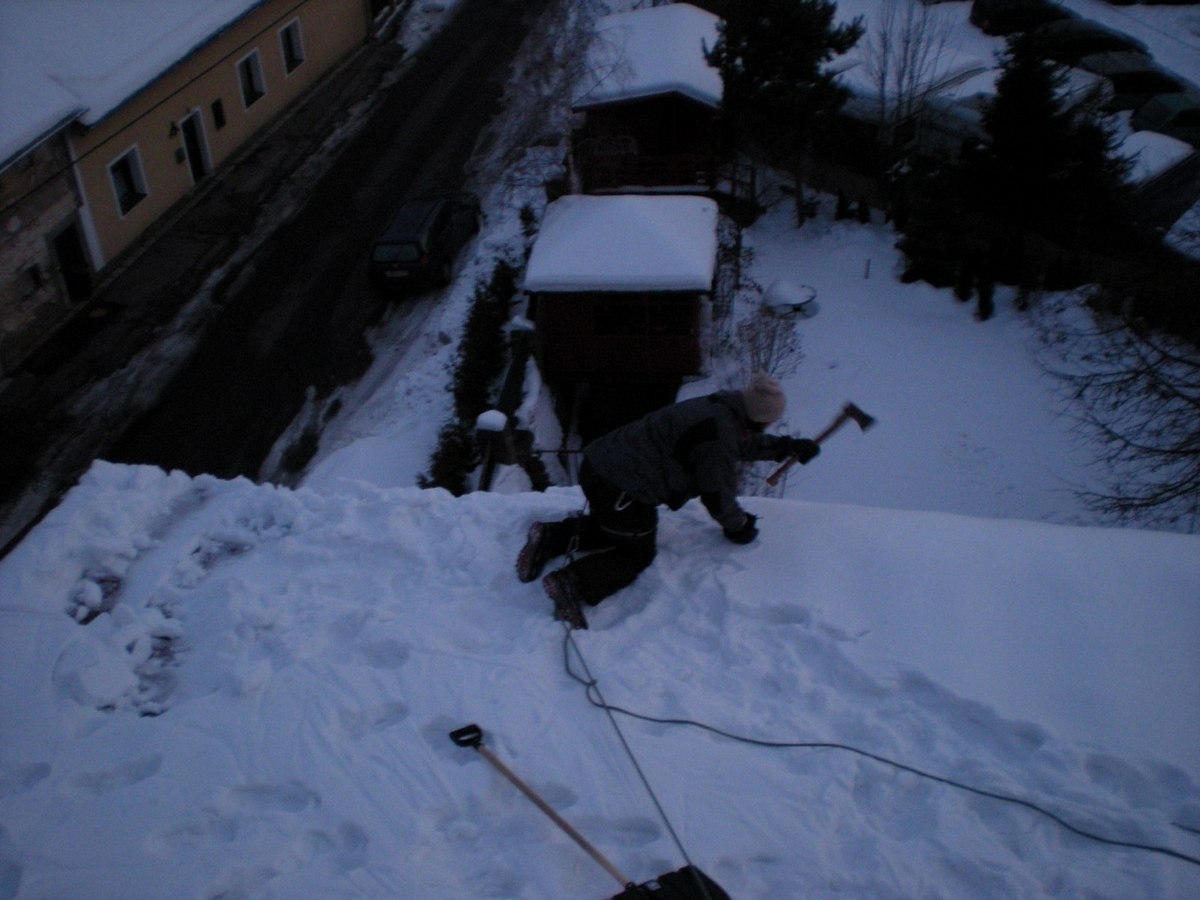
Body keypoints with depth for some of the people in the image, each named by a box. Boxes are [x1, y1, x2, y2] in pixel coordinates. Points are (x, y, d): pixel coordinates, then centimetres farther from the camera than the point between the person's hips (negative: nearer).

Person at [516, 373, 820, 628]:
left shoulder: (721, 409, 11)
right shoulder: (718, 431, -19)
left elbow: (742, 442, 32)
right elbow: (716, 493, -11)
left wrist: (787, 446, 30)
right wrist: (737, 526, 6)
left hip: (601, 465, 9)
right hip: (622, 489, -9)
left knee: (618, 529, 31)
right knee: (637, 554, 8)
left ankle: (553, 536, 12)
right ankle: (574, 582, -13)